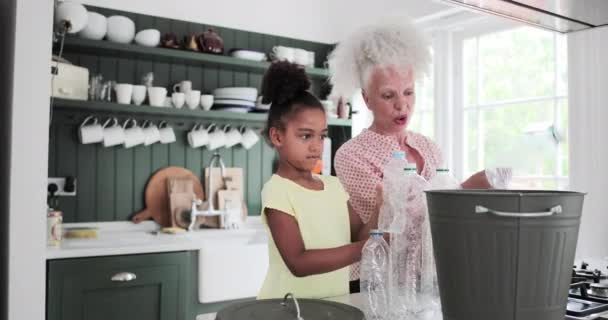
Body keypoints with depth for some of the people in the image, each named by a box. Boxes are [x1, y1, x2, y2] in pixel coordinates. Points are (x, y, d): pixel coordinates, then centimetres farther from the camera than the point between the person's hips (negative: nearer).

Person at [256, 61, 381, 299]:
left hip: (334, 305, 6)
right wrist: (363, 250, -25)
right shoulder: (277, 190, -13)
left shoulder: (334, 185, 6)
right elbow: (299, 263, -19)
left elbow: (357, 239, 4)